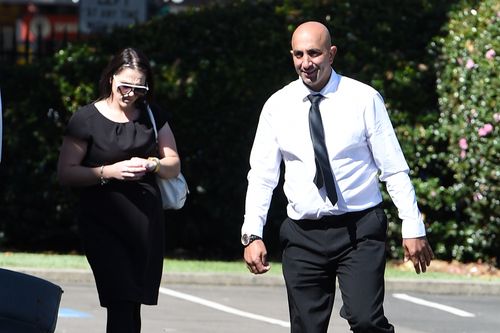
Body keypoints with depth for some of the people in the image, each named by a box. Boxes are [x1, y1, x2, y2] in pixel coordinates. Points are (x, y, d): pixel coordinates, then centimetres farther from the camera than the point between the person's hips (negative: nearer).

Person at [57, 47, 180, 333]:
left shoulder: (152, 117, 12)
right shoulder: (87, 119, 0)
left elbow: (174, 166, 15)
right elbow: (66, 173, -3)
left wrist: (152, 164, -8)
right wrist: (109, 172, -16)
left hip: (146, 222, 4)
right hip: (103, 224, -4)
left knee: (133, 303, 3)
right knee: (121, 302, -17)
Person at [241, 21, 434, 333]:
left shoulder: (364, 99, -2)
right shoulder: (277, 106, 5)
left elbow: (395, 169, -1)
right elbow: (262, 176, 6)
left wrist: (413, 228, -5)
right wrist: (252, 234, -4)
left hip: (360, 229, -3)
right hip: (303, 234, 3)